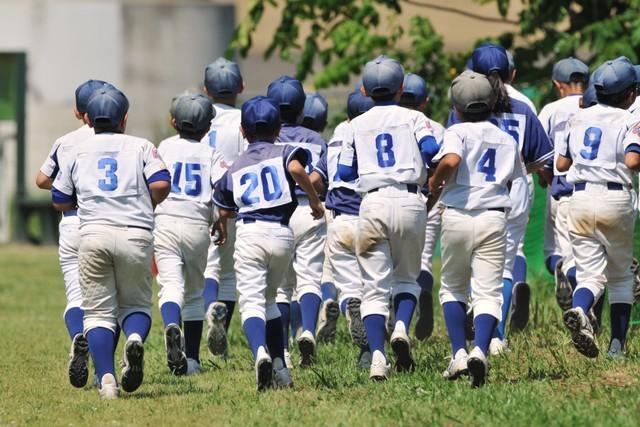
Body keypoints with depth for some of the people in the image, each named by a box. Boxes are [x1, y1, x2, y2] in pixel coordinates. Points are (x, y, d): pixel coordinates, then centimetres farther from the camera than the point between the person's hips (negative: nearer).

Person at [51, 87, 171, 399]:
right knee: (135, 303, 15)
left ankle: (106, 377, -14)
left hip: (93, 234, 0)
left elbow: (60, 201, 17)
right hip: (135, 233, 0)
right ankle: (135, 338, -20)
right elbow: (161, 185, -2)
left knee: (98, 311, 5)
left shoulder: (76, 152, 15)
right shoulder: (141, 147, 12)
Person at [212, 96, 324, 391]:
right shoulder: (283, 152, 12)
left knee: (252, 302, -10)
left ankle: (260, 351, -40)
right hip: (282, 234, 1)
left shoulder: (235, 169, 18)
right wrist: (315, 201, -1)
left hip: (249, 234, -1)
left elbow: (224, 211, 21)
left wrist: (222, 233, 44)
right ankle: (279, 369, 12)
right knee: (268, 300, 18)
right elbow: (296, 169, -12)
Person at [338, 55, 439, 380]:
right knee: (407, 277, 17)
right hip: (410, 201, 0)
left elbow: (344, 173, 13)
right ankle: (402, 328, -12)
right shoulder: (413, 118, 9)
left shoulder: (357, 125, 15)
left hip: (373, 204, 0)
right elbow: (430, 149, -8)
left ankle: (376, 354, -18)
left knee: (375, 286, 0)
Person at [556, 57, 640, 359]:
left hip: (580, 199, 3)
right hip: (615, 199, -3)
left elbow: (561, 164, 16)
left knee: (590, 274, 1)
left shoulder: (579, 118, 12)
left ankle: (578, 311, -33)